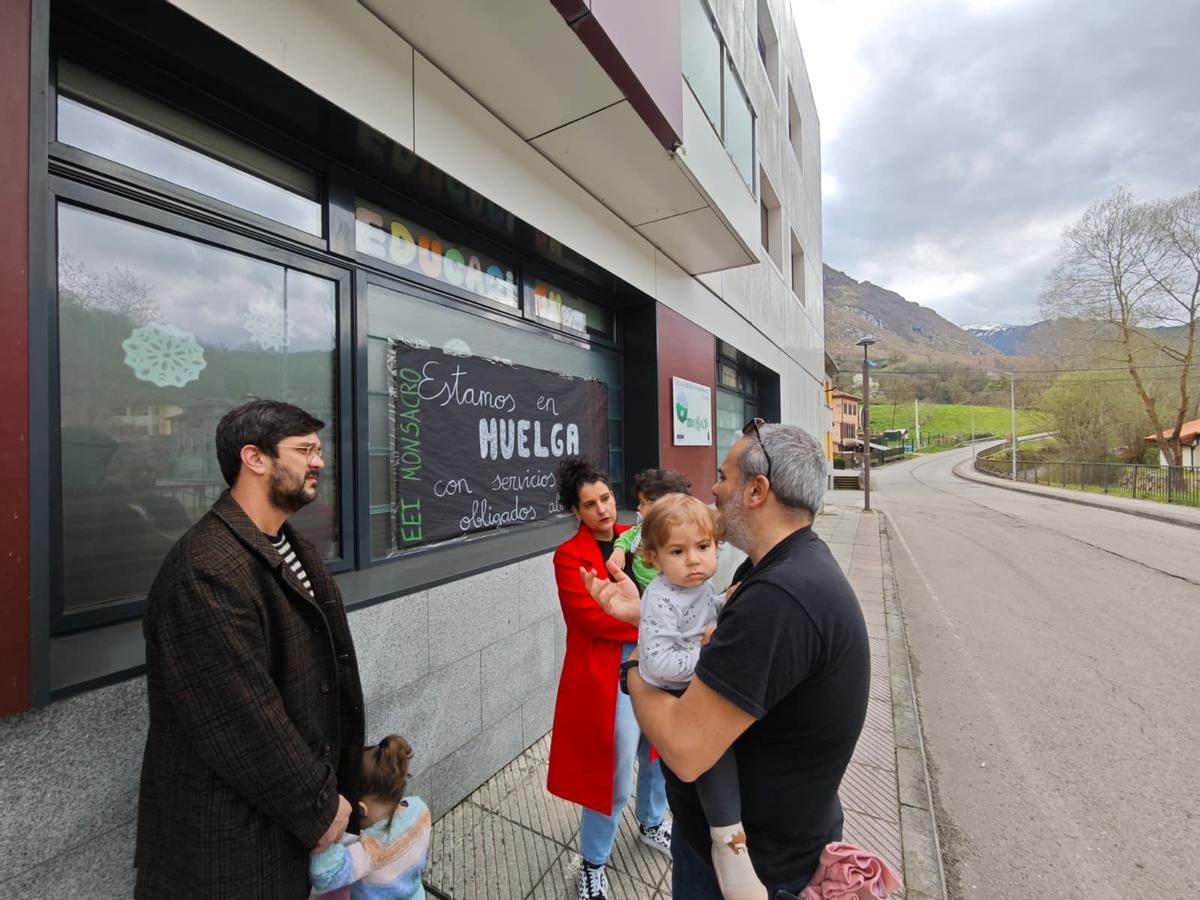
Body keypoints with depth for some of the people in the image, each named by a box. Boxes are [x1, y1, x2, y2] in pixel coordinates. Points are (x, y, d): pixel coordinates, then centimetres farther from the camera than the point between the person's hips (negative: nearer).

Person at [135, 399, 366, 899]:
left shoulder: (294, 548, 2)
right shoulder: (206, 571, -27)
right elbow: (243, 718, -26)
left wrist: (331, 787, 6)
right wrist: (318, 805, -13)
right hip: (235, 829, -7)